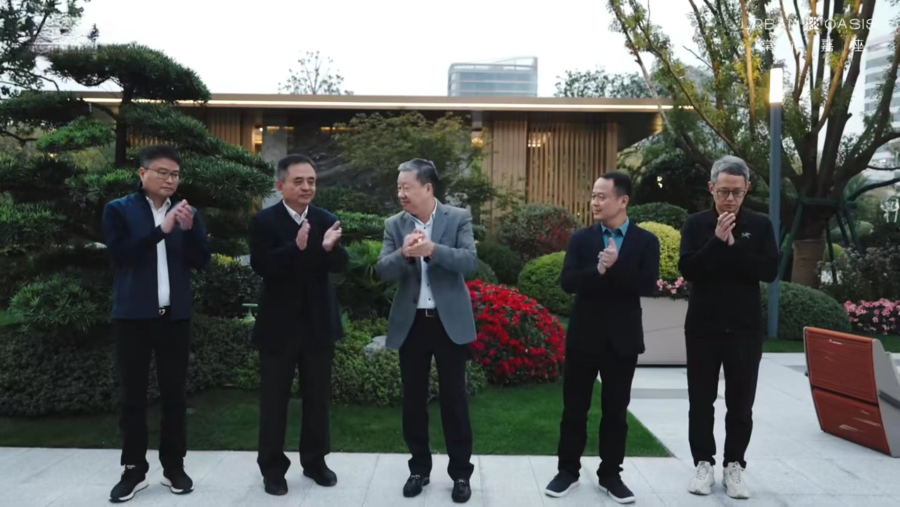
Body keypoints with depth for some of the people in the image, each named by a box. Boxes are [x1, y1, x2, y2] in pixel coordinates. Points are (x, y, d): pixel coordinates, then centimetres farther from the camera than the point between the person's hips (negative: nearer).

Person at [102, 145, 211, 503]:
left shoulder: (187, 212, 8)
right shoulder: (119, 210, 1)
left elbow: (201, 262, 1)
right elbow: (120, 253, -14)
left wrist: (190, 229, -15)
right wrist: (161, 229, -20)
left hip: (176, 316, 2)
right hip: (133, 315, -2)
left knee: (174, 393, 8)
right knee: (133, 394, 6)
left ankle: (174, 466, 18)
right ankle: (134, 469, 17)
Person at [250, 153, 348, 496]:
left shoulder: (327, 220, 2)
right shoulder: (264, 221, -6)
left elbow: (340, 266, -5)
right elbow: (261, 266, -18)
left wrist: (329, 248, -28)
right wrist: (296, 247, -33)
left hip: (318, 322, 3)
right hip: (279, 323, -3)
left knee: (318, 396, 13)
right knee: (274, 398, 7)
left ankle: (314, 461, 28)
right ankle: (272, 468, 21)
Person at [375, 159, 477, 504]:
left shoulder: (458, 218, -3)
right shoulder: (394, 225, 3)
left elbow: (470, 261, -15)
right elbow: (383, 271, -5)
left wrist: (433, 249, -30)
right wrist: (404, 253, -26)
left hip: (450, 322, -2)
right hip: (410, 323, 3)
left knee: (454, 397, 6)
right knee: (413, 399, 11)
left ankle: (461, 472, 20)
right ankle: (419, 468, 27)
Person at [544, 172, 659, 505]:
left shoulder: (645, 241, -1)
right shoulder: (581, 238, 1)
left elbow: (648, 285, -13)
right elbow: (567, 282, -10)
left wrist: (615, 267, -22)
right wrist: (599, 269, -25)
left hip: (622, 338, 0)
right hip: (584, 335, 1)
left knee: (616, 410, 10)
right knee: (574, 408, 9)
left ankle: (610, 474, 24)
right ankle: (568, 471, 23)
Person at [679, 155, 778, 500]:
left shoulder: (760, 225, 2)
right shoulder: (696, 224, 1)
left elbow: (770, 271, -8)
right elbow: (686, 269, -10)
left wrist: (734, 245, -15)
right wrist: (717, 240, -19)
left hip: (745, 329, 0)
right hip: (703, 327, 0)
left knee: (740, 403, 7)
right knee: (701, 401, 7)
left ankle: (734, 466, 20)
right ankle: (704, 463, 19)